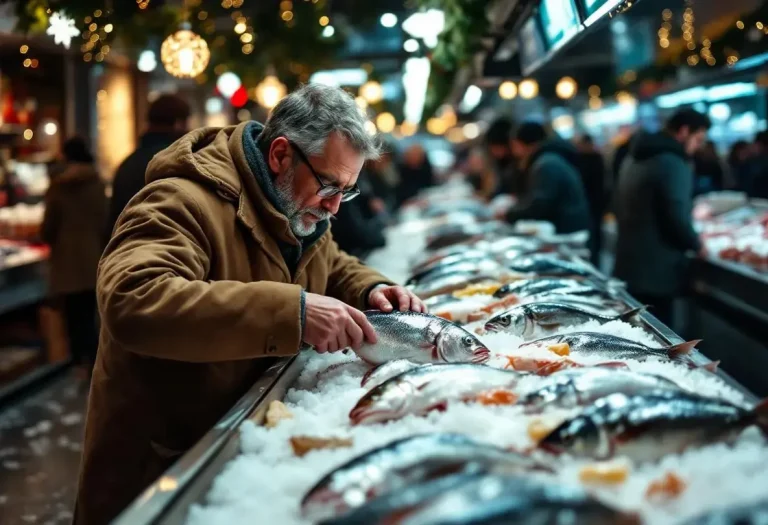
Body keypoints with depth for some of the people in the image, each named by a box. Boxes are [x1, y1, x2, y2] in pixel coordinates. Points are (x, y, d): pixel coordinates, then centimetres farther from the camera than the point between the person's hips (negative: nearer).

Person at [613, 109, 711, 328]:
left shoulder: (636, 157, 14)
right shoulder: (673, 163, -16)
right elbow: (677, 218, -22)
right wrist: (696, 244, -3)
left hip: (628, 264, 10)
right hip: (655, 273, -9)